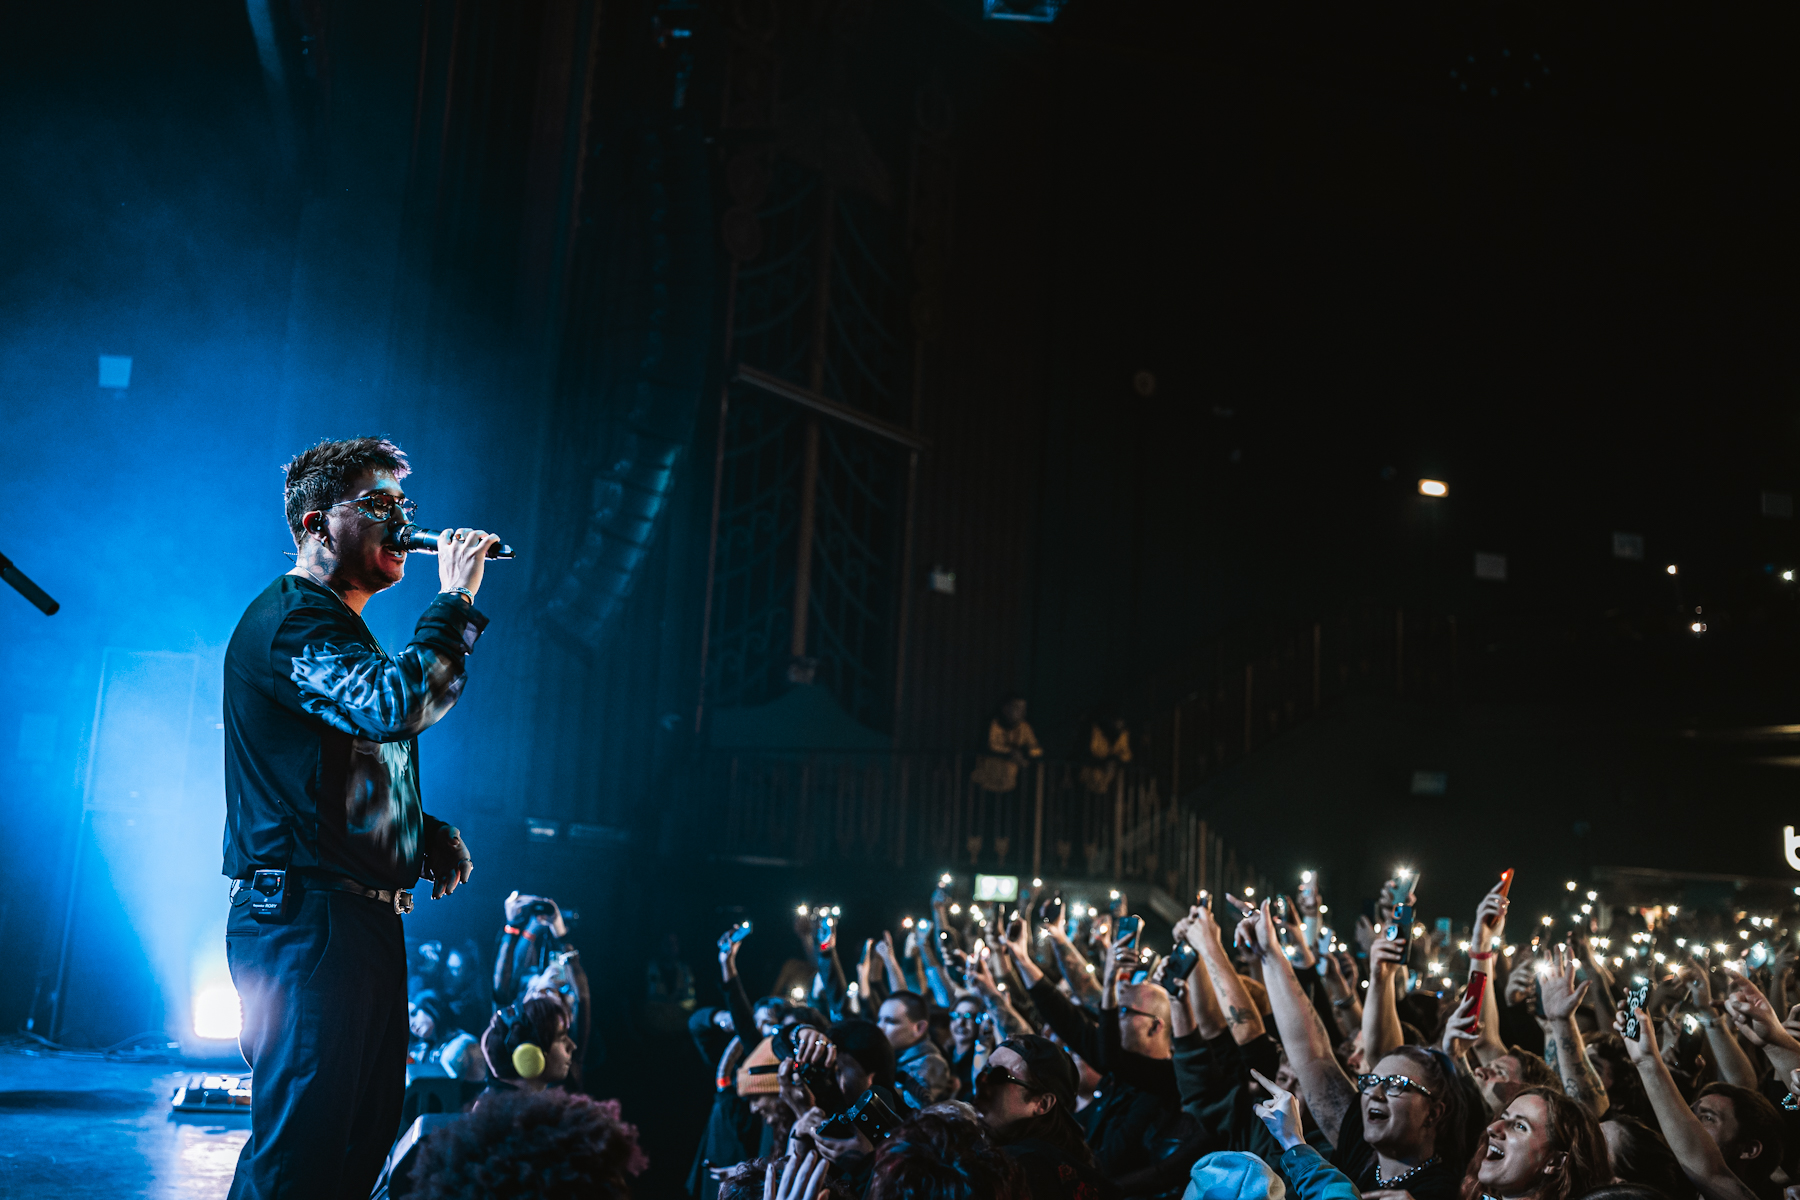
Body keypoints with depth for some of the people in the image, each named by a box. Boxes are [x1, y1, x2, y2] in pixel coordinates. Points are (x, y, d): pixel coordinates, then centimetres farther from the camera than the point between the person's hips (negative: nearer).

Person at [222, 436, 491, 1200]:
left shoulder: (342, 634, 23)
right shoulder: (289, 619, -11)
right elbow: (399, 706, -29)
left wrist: (430, 836, 10)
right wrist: (455, 600, -16)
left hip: (364, 921, 10)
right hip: (303, 916, -10)